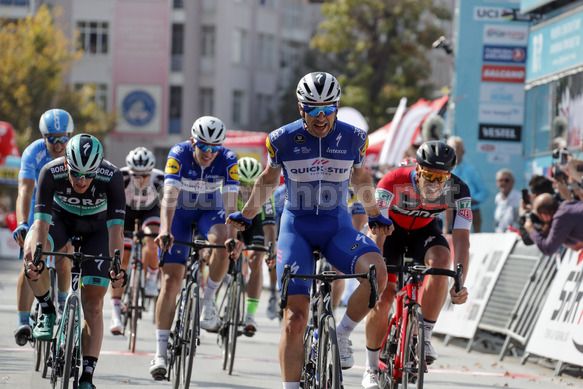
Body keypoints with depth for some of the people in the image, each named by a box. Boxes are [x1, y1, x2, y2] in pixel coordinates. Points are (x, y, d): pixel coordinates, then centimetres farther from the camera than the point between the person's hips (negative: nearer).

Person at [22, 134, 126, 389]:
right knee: (31, 252, -33)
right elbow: (42, 221, -35)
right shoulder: (51, 173, -32)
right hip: (61, 218, 1)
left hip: (97, 227, -1)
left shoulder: (112, 177, -34)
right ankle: (47, 310, -9)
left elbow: (115, 227, -36)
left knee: (93, 306, -8)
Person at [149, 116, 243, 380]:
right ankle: (161, 352, -6)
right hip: (180, 212, -1)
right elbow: (169, 197, -34)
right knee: (171, 279, -9)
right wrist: (165, 231, -49)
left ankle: (208, 301, -12)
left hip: (210, 211, 1)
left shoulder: (228, 160, -22)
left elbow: (230, 204, -27)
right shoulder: (178, 155, -26)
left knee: (223, 244, -34)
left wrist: (233, 237, -42)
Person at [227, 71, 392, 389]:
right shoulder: (282, 139, -7)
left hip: (337, 227, 1)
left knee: (377, 271, -30)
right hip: (296, 227, -1)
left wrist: (374, 216, 20)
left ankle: (342, 335, -8)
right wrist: (245, 216, 13)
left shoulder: (353, 138, -5)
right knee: (295, 317, -11)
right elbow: (268, 180, 12)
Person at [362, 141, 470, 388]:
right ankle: (371, 368, 7)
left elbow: (461, 239, -32)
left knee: (441, 259, -32)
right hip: (391, 229, -1)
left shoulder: (458, 191, -28)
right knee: (381, 298, -14)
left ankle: (424, 337, -20)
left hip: (424, 231, 2)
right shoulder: (394, 183, -35)